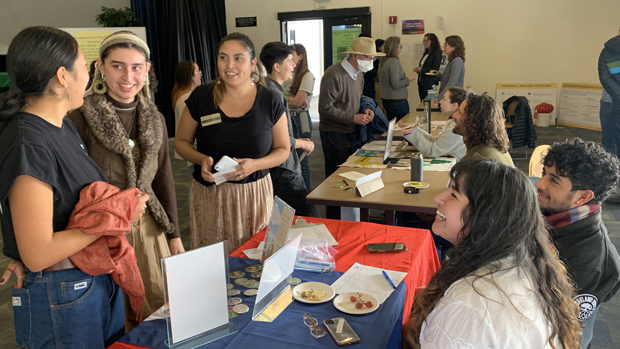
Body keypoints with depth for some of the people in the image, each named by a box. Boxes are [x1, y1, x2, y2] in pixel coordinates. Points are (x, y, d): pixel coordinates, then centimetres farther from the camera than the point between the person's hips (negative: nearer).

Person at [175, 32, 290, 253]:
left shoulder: (270, 102, -2)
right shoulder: (201, 97, -2)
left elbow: (282, 149, 5)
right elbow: (181, 141, 9)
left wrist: (255, 164, -15)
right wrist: (202, 159, -13)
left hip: (255, 193, 0)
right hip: (208, 194, 0)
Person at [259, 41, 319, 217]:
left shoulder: (271, 89, 13)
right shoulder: (273, 93, -18)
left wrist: (297, 141, 18)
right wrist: (303, 144, -5)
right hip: (283, 169, -11)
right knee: (310, 218, -10)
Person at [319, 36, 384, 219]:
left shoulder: (358, 75, 9)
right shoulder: (334, 74, -19)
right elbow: (326, 108, -20)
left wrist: (365, 110, 1)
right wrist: (354, 118, -20)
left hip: (351, 132, 8)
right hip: (334, 134, -8)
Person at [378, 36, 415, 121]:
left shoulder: (382, 62, 9)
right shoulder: (394, 61, -16)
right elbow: (396, 84, -21)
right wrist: (408, 79, -6)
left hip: (385, 100, 9)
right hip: (397, 100, -9)